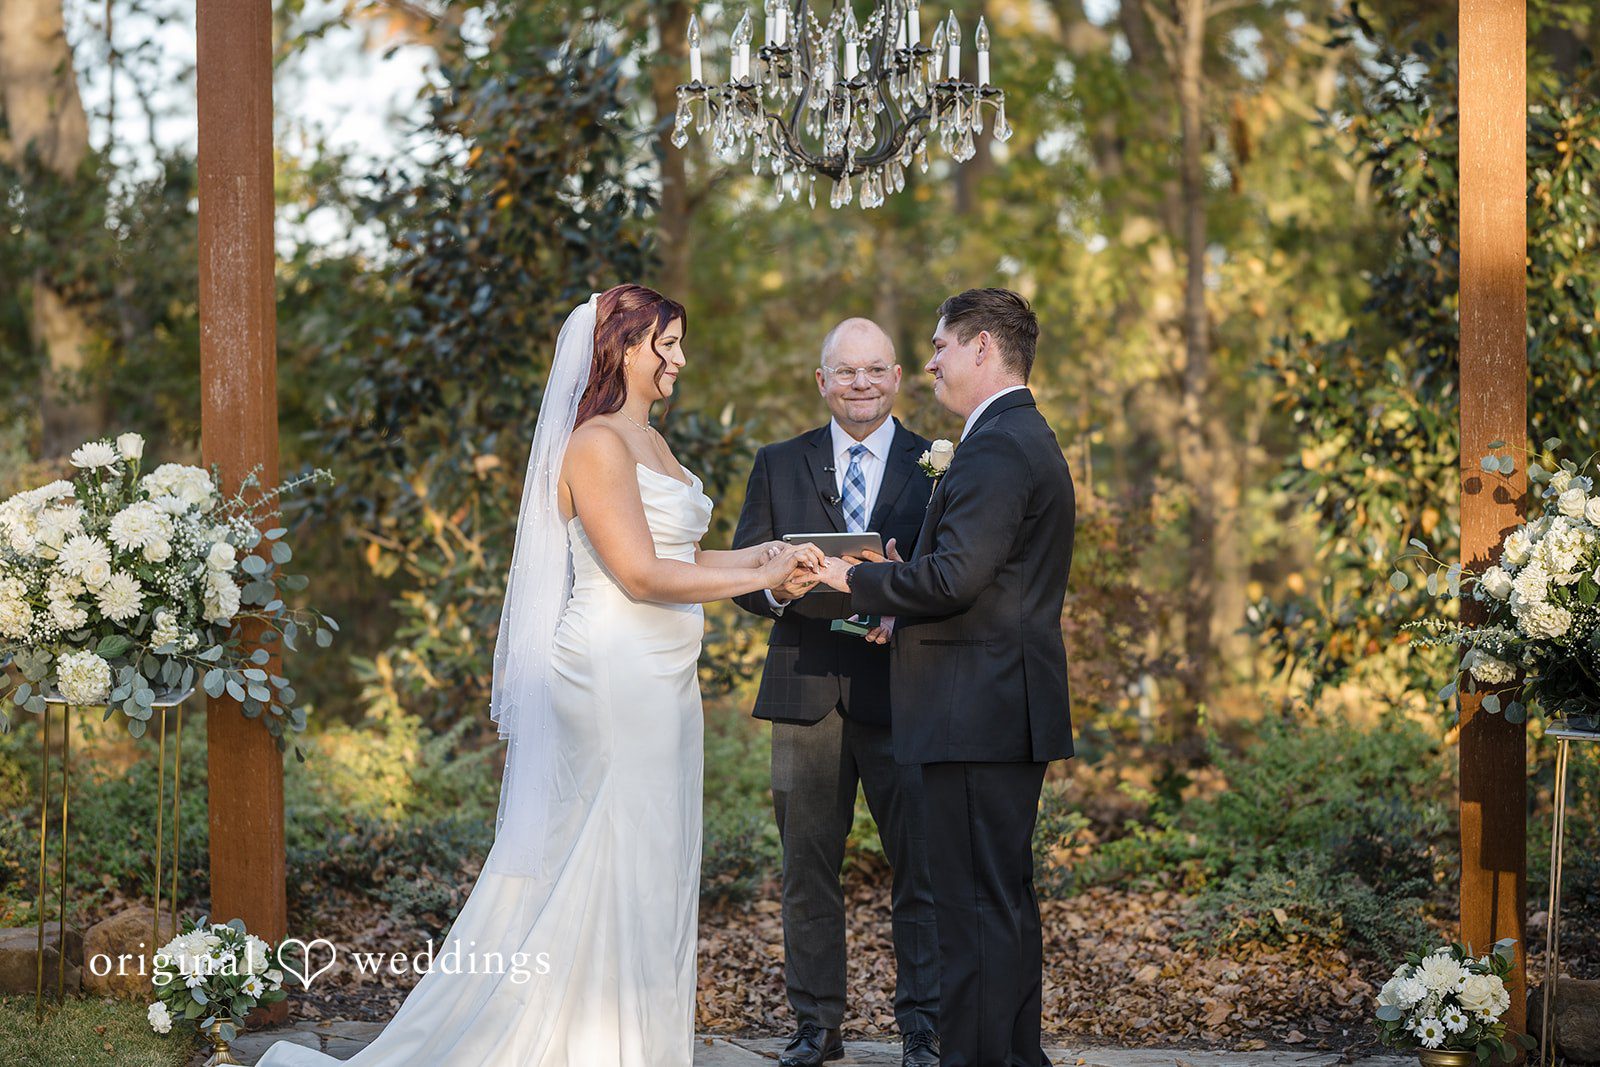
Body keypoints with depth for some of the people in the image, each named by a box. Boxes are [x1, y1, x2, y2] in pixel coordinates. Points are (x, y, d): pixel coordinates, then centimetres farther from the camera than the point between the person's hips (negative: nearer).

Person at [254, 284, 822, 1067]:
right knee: (604, 872, -5)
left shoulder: (650, 444, 17)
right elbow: (640, 574, -19)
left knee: (652, 874, 10)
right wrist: (760, 578, -12)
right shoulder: (597, 444, -13)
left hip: (662, 681, 10)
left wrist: (765, 555, 4)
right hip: (612, 676, -10)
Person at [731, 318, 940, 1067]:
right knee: (807, 870, 6)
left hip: (902, 689, -2)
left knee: (920, 867, 0)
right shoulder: (778, 466, 12)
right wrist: (776, 588, -15)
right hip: (806, 690, 2)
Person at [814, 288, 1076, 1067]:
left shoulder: (996, 448, -15)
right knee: (1007, 900, 16)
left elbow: (956, 579, -24)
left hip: (977, 715, -11)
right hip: (1009, 711, 11)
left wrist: (859, 579, -10)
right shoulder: (1026, 438, 19)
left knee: (976, 909, -8)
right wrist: (898, 583, 10)